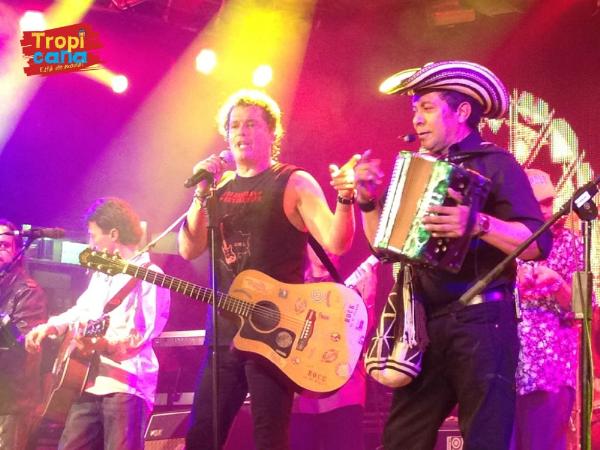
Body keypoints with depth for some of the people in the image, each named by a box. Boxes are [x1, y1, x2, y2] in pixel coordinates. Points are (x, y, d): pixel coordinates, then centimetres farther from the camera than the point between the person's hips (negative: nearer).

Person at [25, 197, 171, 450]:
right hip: (89, 382, 9)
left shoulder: (149, 276, -7)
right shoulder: (101, 274, 22)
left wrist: (105, 344, -30)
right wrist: (50, 327, 18)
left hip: (124, 384, -9)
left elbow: (143, 333, -15)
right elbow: (81, 310, 35)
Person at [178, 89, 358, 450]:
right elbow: (189, 250, 3)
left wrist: (345, 198, -33)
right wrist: (201, 194, -9)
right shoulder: (219, 187, 12)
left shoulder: (294, 183, -3)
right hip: (226, 328, 6)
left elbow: (336, 243, -14)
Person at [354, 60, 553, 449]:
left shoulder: (495, 164, -3)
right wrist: (369, 202, 5)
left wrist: (478, 224, -28)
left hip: (481, 324, -7)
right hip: (426, 326, 7)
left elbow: (539, 244, -14)